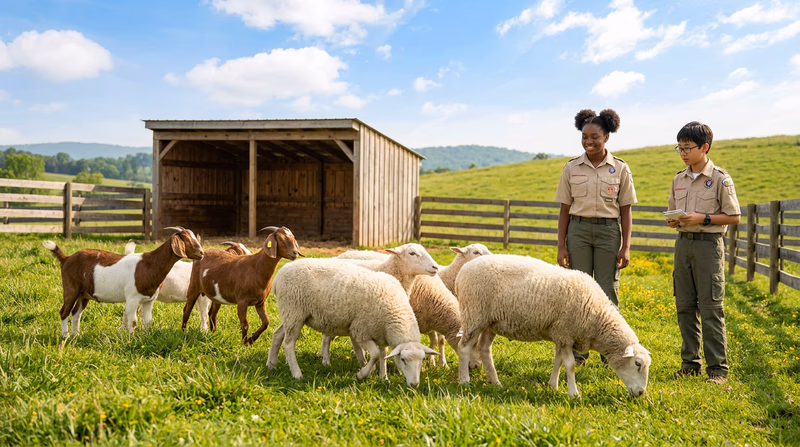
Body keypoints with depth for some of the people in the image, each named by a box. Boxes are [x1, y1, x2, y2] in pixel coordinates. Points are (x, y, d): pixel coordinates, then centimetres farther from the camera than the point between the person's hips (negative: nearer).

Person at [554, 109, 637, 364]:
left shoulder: (620, 169, 1)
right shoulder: (571, 168, 3)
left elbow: (625, 211, 3)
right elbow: (565, 209, 5)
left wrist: (626, 247, -4)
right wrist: (561, 246, 0)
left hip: (609, 231, -1)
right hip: (578, 230, 1)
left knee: (608, 291, 2)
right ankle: (578, 349, 11)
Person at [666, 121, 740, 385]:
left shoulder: (720, 179, -6)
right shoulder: (679, 180, 11)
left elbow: (734, 217, -5)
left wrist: (702, 218, -16)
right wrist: (673, 221, -3)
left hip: (708, 244, -6)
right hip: (683, 243, 6)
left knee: (710, 308, -5)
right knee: (685, 307, 8)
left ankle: (717, 368, 2)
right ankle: (690, 362, 18)